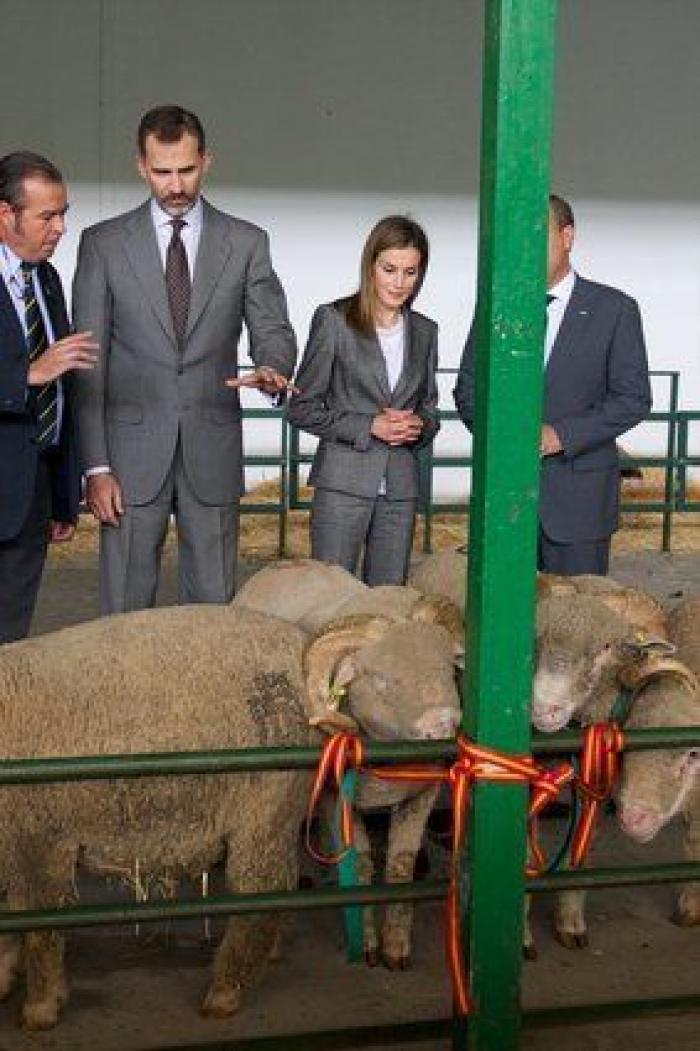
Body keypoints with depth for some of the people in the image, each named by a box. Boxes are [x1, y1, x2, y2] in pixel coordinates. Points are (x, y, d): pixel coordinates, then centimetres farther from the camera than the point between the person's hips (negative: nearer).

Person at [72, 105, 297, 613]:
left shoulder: (247, 243, 6)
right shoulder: (103, 243, 4)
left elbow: (273, 331, 5)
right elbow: (89, 365, 1)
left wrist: (274, 369, -21)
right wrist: (96, 466, -6)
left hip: (213, 456, 1)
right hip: (133, 454, -1)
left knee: (214, 605, 6)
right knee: (126, 609, 2)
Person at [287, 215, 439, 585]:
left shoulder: (424, 331, 12)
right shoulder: (334, 320, -1)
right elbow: (302, 408, -1)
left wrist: (419, 426, -2)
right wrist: (368, 426, -12)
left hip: (400, 485, 4)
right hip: (344, 481, -4)